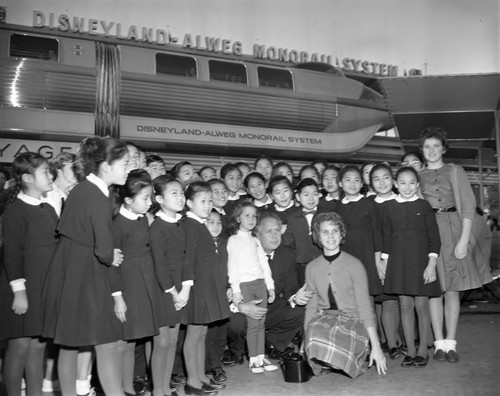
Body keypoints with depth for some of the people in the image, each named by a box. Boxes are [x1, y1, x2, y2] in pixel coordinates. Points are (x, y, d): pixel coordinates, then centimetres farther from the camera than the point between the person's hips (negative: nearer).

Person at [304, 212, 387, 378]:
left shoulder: (354, 265, -6)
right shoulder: (311, 268, 4)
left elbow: (364, 306, -9)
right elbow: (311, 306, 7)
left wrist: (376, 346, -13)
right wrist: (305, 339, -1)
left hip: (352, 319, -2)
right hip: (323, 318, 2)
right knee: (314, 333, -32)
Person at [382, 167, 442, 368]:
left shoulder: (423, 205, -1)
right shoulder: (390, 207, 5)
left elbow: (434, 237, -1)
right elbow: (387, 236, 9)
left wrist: (431, 264, -8)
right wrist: (385, 262, 4)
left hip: (421, 260, -2)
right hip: (398, 262, 2)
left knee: (421, 306, 2)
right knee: (405, 306, 6)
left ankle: (423, 351, 16)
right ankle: (410, 351, 16)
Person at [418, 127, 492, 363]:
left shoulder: (455, 171, 6)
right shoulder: (418, 176, 11)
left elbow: (468, 206, 0)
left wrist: (464, 239, -10)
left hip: (453, 229, -1)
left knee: (452, 289, 1)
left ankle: (450, 343, 8)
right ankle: (439, 343, 8)